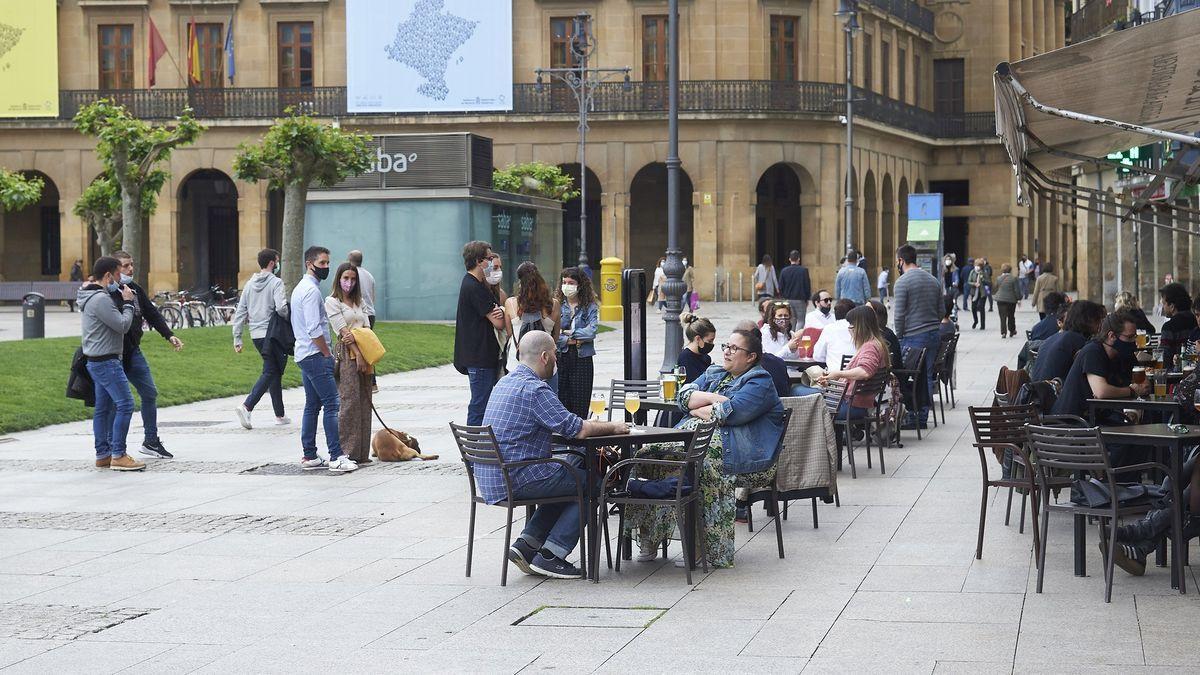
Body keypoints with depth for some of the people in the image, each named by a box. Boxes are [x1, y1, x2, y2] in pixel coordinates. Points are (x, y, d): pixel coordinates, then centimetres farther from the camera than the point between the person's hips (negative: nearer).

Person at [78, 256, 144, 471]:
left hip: (98, 362, 11)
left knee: (103, 408, 13)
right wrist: (128, 303, -6)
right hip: (106, 362, -11)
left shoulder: (89, 296, 13)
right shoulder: (100, 299, -20)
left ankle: (102, 455, 17)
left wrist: (127, 302, 10)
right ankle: (118, 456, -10)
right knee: (125, 405, -11)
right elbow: (123, 325, -18)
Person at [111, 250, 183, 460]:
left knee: (150, 394, 10)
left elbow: (152, 314, 16)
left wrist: (169, 335, 10)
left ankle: (151, 441, 22)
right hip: (114, 355, -8)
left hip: (134, 352, 8)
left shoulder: (136, 290, 11)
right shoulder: (107, 293, -13)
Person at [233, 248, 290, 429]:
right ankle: (246, 406, -19)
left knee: (274, 372, 15)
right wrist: (290, 320, -2)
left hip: (256, 336, 7)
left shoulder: (250, 284, 11)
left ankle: (280, 414, 17)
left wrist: (237, 338, 12)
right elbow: (281, 308, -22)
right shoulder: (276, 282, -9)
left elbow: (240, 312, 10)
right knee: (270, 372, -2)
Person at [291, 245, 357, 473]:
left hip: (304, 354, 11)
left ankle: (309, 456, 13)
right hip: (316, 355, -11)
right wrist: (328, 354, -11)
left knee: (312, 406, 12)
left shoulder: (300, 288, 18)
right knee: (332, 404, -12)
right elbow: (315, 330, -21)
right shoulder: (311, 290, -15)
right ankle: (336, 457, -16)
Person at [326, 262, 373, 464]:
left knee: (364, 402, 4)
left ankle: (362, 453, 7)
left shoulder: (359, 302, 19)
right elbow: (343, 331, -9)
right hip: (346, 354, -7)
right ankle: (347, 453, -10)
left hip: (364, 353, 7)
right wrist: (358, 354, -15)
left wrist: (355, 336, -13)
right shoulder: (332, 302, -1)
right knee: (349, 401, -11)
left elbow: (367, 329, 9)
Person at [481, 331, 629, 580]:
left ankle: (526, 544, 14)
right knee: (591, 484, 1)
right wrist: (613, 427, 1)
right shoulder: (535, 389, -16)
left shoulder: (505, 382, 16)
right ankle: (549, 557, -1)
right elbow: (577, 430, -16)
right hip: (515, 479, -10)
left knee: (568, 480, 25)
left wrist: (592, 423, 22)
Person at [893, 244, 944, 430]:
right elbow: (941, 311, 13)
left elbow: (898, 315, -12)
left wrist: (899, 336, -1)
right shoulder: (933, 280, 11)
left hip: (913, 338, -7)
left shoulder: (902, 282, -10)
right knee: (927, 377, 10)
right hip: (933, 335, 7)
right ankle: (923, 417, 14)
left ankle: (912, 418, 0)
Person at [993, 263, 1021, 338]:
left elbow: (995, 289, 11)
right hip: (1011, 300, 0)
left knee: (1003, 317, 0)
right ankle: (1012, 331, 25)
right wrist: (1019, 299, 2)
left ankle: (1003, 332, -9)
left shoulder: (998, 279, -2)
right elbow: (1017, 290, -6)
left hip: (1000, 299, 0)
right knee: (1011, 316, 15)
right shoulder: (1013, 279, -8)